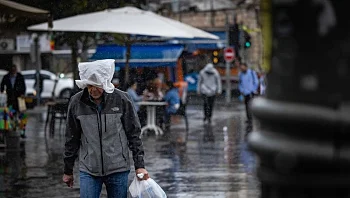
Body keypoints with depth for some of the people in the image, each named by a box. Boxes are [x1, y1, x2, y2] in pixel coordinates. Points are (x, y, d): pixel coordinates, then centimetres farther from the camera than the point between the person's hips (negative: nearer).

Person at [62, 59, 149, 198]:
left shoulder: (122, 99, -6)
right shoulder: (76, 102, -2)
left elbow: (134, 134, 0)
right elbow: (71, 139, 8)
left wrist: (139, 165, -4)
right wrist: (68, 170, 13)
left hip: (118, 170, -1)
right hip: (88, 170, 1)